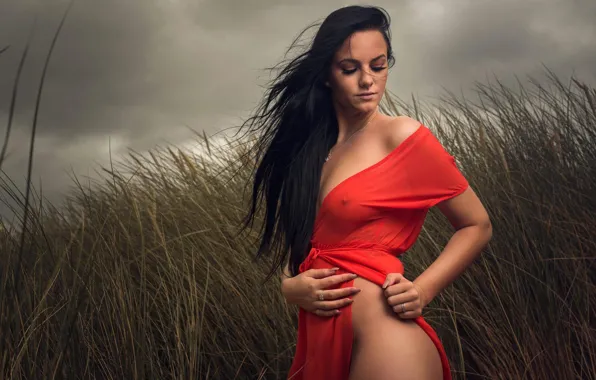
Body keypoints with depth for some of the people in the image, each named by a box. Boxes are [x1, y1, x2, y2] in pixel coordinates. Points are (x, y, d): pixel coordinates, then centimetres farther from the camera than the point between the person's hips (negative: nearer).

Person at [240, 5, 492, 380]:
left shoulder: (403, 136, -6)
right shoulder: (308, 147, 10)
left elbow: (477, 226, -1)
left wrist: (420, 292, -14)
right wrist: (290, 286, -5)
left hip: (381, 333, -6)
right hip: (319, 338, 6)